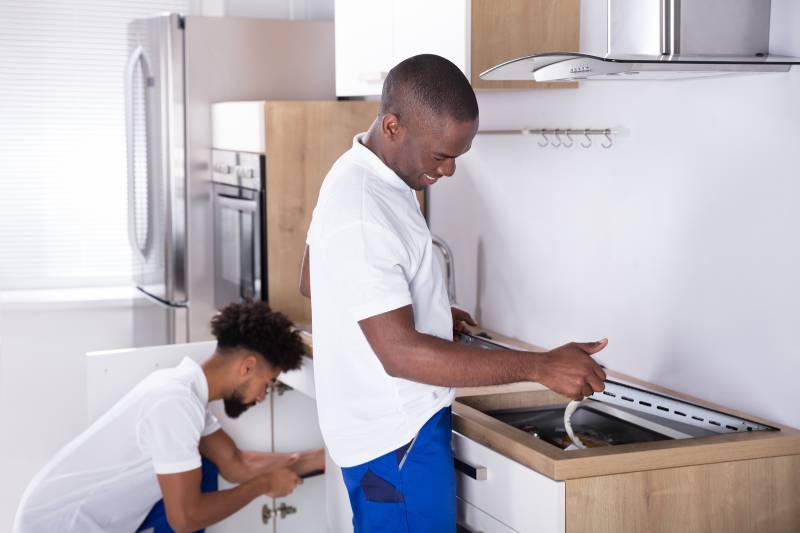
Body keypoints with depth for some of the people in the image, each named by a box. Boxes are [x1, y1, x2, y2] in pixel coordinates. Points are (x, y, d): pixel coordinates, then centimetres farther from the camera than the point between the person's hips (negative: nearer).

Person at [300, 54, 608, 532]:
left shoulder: (359, 175, 5)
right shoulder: (362, 214, -27)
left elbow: (312, 283, 18)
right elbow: (401, 353, -29)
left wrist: (427, 311, 17)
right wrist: (541, 366, -29)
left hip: (395, 422, 10)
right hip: (398, 438, -10)